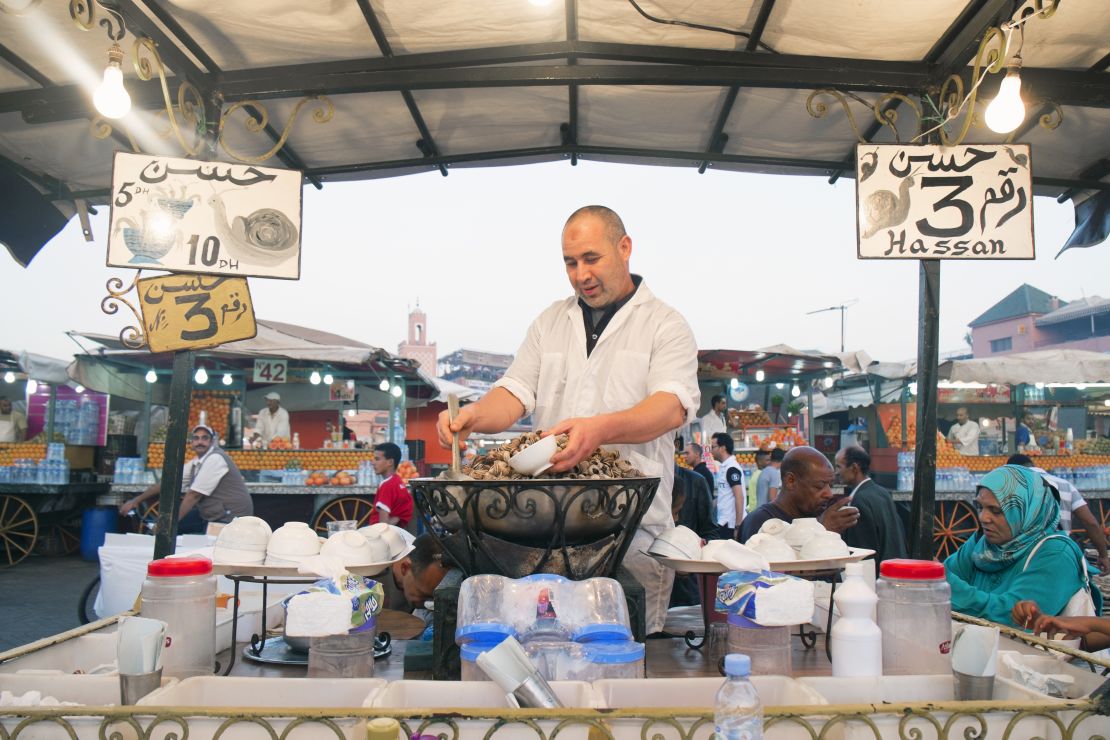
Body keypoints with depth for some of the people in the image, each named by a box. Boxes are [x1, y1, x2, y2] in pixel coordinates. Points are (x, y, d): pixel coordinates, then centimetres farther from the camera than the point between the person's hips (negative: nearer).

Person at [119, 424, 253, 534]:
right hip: (211, 515, 9)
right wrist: (135, 501, 13)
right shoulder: (196, 462, 12)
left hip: (231, 519, -9)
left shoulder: (215, 459, -17)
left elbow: (194, 495, -17)